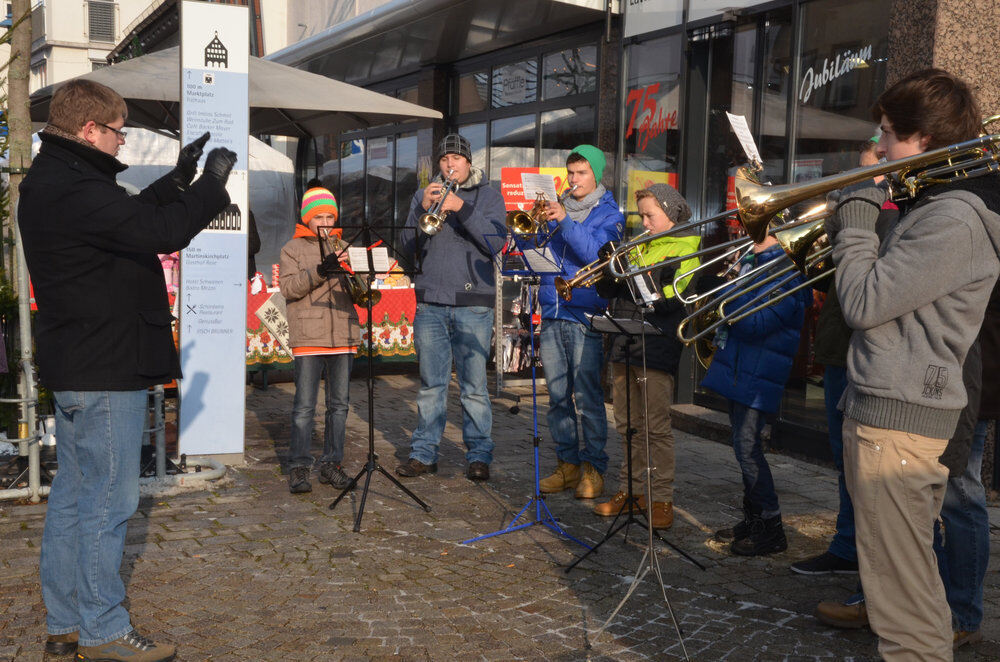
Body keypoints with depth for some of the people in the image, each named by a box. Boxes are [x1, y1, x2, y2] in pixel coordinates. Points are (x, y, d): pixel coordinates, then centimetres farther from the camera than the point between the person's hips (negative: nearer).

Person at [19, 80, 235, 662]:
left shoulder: (50, 182, 14)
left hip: (76, 367, 11)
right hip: (106, 371, -11)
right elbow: (161, 231, -25)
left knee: (74, 494, 15)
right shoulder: (75, 190, -21)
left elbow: (130, 216, 23)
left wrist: (179, 179, 16)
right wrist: (213, 181, -11)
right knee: (109, 500, -2)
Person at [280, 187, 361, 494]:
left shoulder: (342, 246, 17)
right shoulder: (293, 249, 6)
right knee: (304, 407, -4)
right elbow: (288, 287, -8)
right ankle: (299, 468, 3)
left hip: (343, 335, 4)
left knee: (339, 404, 8)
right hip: (308, 336, -4)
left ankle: (332, 463, 17)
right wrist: (318, 271, -22)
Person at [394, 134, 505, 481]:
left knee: (474, 385, -1)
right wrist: (423, 210, -10)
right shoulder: (423, 195, 14)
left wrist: (461, 208, -17)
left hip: (473, 304, -2)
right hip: (430, 303, 2)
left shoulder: (488, 195, 8)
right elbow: (408, 247, 5)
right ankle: (424, 453, 16)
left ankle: (479, 455, 8)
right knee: (431, 384, 7)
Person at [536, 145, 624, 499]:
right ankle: (567, 464, 16)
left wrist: (565, 221, -21)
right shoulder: (557, 210, 17)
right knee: (557, 396, 6)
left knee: (588, 397, -5)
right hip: (553, 316, 5)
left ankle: (593, 467, 4)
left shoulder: (609, 214, 4)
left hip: (586, 316, -5)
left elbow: (596, 253, -13)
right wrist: (538, 225, -7)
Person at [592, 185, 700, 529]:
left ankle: (661, 497, 4)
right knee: (627, 424, 12)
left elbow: (667, 297, -17)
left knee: (656, 426, -4)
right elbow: (609, 290, 16)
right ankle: (631, 489, 22)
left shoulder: (686, 248, -3)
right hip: (625, 346, 7)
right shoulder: (640, 247, 17)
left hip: (656, 349, -7)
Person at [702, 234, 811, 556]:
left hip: (757, 373, -9)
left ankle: (770, 527, 3)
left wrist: (728, 290, -17)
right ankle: (752, 518, 26)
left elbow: (755, 324, -24)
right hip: (736, 366, 9)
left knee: (746, 446, -8)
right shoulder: (750, 259, 12)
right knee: (743, 444, 15)